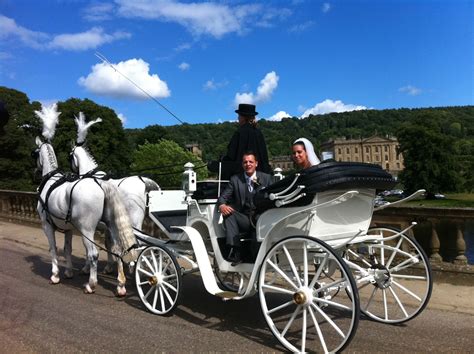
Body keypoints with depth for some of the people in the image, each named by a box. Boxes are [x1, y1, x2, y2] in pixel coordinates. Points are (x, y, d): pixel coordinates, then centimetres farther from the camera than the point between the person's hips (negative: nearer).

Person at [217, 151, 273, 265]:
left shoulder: (266, 178, 10)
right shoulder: (235, 179, 12)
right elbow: (223, 197, 4)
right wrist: (221, 205, -19)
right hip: (244, 220, 2)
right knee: (228, 212, -26)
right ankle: (236, 250, -32)